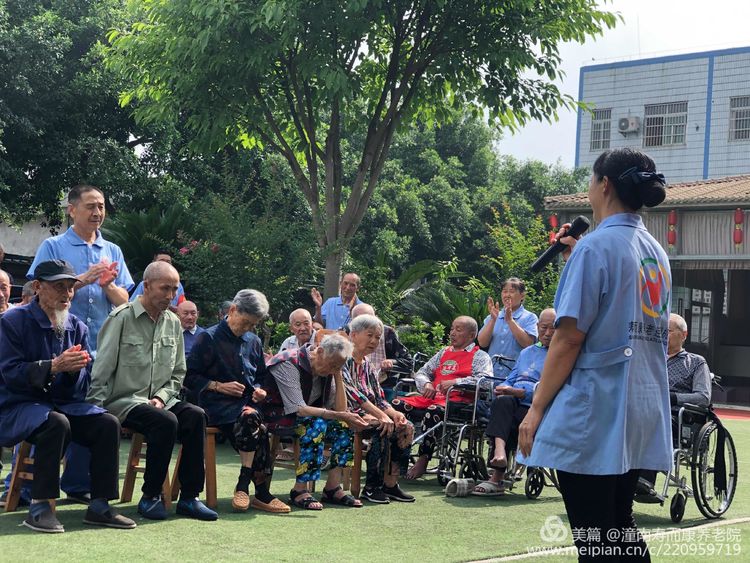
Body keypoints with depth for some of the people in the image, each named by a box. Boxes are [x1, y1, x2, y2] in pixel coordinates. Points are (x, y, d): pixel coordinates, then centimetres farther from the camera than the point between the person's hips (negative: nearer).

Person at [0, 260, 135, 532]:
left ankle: (99, 506, -10)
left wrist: (75, 369, -17)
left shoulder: (77, 327, 10)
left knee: (108, 424, -18)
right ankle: (38, 508, -28)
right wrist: (54, 366, -26)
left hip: (64, 404, 6)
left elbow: (82, 384, 8)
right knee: (57, 423, -36)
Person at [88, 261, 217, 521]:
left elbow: (178, 373, 17)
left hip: (158, 401, 6)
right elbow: (102, 371, -7)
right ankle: (150, 496, -16)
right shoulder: (122, 318, -6)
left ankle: (189, 497, -17)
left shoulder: (173, 323, 12)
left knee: (196, 415, -22)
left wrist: (161, 397, -1)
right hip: (122, 401, -5)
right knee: (166, 421, -32)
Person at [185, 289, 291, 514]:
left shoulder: (254, 341, 20)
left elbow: (261, 375, 31)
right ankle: (261, 493, -28)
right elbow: (189, 377, 0)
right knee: (252, 419, -36)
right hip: (218, 405, -5)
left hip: (248, 402, 5)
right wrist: (219, 386, -9)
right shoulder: (208, 338, 2)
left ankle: (243, 486, -23)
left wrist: (260, 390, 9)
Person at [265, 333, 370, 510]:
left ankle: (333, 488, -11)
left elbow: (340, 409, -3)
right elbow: (299, 410, -32)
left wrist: (338, 374, -11)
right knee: (317, 424, -32)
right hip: (275, 415, -8)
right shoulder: (289, 364, -23)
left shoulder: (326, 369, 1)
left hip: (302, 416, 8)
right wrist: (341, 416, -35)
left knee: (344, 425, -11)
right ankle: (300, 490, -28)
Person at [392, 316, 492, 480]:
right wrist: (426, 384, 5)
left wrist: (455, 382, -17)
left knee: (434, 411, -40)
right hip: (432, 398, 7)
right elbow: (421, 373, 30)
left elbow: (485, 378, -11)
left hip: (457, 401, -7)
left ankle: (423, 461, -31)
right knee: (397, 404, -16)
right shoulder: (443, 353, 30)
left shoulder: (479, 356, 9)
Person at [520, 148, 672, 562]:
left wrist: (537, 407, -10)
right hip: (643, 412, 8)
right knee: (620, 528, 17)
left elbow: (569, 337, -16)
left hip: (594, 414, -8)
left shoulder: (596, 246, -12)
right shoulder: (656, 252, 11)